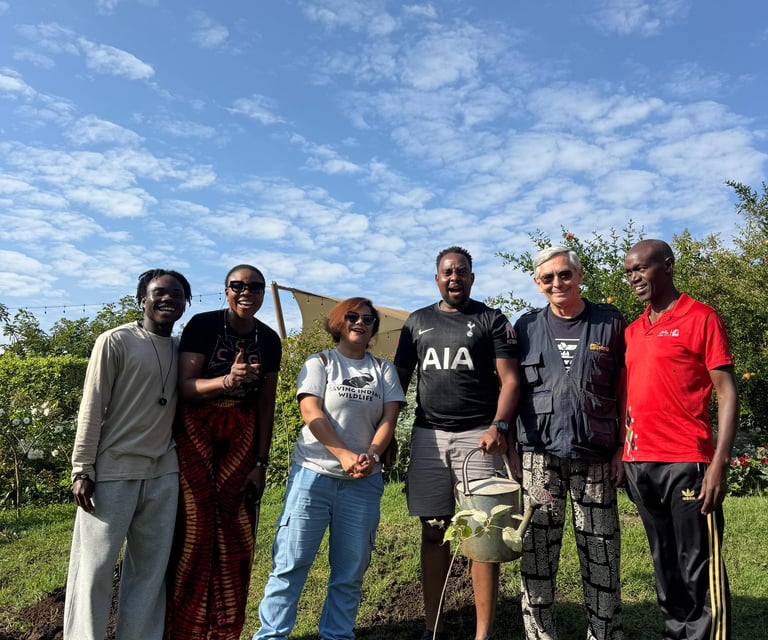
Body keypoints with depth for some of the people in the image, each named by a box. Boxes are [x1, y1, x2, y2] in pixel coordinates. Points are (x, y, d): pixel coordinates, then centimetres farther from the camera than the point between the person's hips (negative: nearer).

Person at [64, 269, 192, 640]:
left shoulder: (182, 350, 11)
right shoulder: (115, 341, -4)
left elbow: (186, 403, 11)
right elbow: (91, 409, -6)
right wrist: (82, 469, -9)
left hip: (164, 474, 5)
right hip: (113, 471, -4)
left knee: (150, 570, 8)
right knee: (95, 567, 2)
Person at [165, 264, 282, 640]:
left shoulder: (269, 340, 4)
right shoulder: (202, 325, -7)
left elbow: (266, 404, 7)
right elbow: (185, 386, -13)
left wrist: (260, 462, 5)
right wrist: (228, 380, -31)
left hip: (241, 435, 4)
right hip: (196, 430, -3)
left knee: (235, 530, 5)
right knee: (195, 527, -4)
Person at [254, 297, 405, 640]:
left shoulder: (383, 369, 11)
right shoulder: (320, 362, 4)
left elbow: (389, 418, 3)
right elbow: (311, 412, -9)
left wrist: (371, 455, -15)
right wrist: (344, 455, -19)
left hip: (364, 480, 3)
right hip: (313, 473, -2)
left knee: (351, 569, 6)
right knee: (291, 561, -1)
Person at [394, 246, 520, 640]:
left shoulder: (492, 320, 5)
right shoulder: (417, 322, 14)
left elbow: (509, 379, -1)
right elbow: (400, 378, 15)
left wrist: (499, 425, -16)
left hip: (477, 435, -3)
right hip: (427, 435, 3)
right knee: (433, 531, 7)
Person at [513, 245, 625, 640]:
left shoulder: (610, 322, 5)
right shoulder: (527, 326, 9)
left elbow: (626, 392, 6)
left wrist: (622, 448, -1)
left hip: (595, 456, 0)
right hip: (538, 455, 1)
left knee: (601, 555, 7)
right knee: (536, 553, 4)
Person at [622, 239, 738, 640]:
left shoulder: (701, 318, -3)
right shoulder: (632, 332, 14)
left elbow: (727, 392, -8)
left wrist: (720, 463, -16)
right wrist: (620, 455, 11)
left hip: (686, 463, -6)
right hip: (639, 464, 6)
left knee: (699, 569, 2)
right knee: (665, 565, 17)